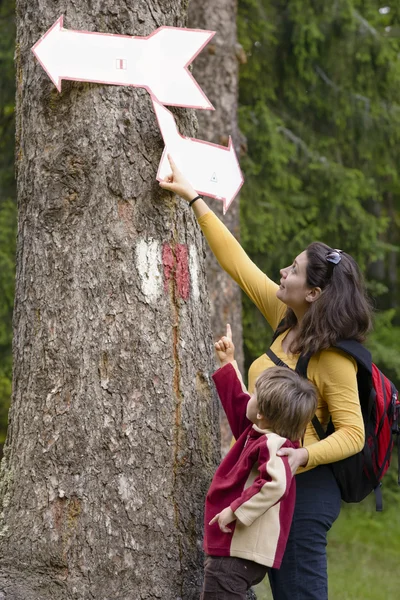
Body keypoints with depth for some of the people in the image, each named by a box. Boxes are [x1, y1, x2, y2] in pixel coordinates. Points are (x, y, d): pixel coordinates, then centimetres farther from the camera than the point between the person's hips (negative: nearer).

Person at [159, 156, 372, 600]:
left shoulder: (334, 360, -17)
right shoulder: (287, 321, 5)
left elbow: (352, 434, -17)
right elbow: (237, 262, 11)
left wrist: (304, 455, -34)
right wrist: (193, 198, 13)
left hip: (303, 488, -9)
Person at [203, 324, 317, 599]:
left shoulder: (271, 445, -20)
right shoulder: (258, 433, 10)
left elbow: (275, 483, -38)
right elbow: (238, 401, 28)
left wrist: (235, 510, -32)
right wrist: (227, 364, 32)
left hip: (240, 553, -11)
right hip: (231, 546, 11)